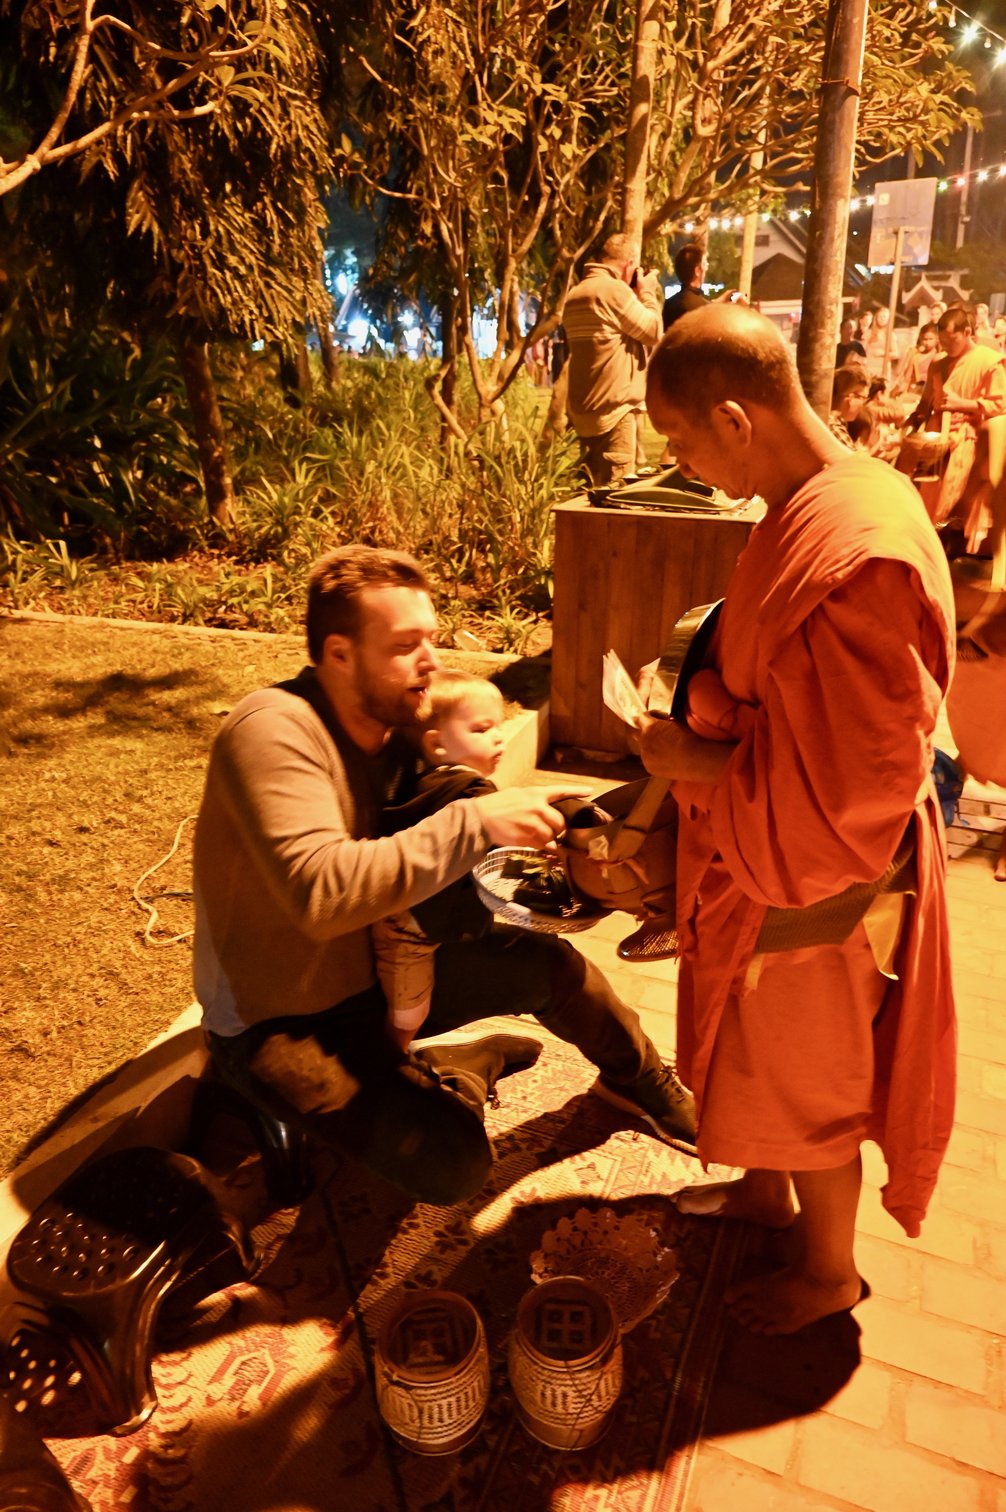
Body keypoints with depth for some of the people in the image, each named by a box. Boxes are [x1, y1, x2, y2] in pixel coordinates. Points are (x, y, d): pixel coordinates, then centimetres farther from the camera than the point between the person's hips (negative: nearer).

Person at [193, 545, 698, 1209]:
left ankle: (655, 1089, 29)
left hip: (372, 970, 7)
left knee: (551, 964, 1)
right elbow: (322, 892, -41)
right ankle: (462, 1070, 12)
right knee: (453, 1160, -24)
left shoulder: (396, 727, -3)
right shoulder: (272, 731, -28)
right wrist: (475, 823, -38)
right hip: (279, 1021, -7)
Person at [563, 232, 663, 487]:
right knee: (614, 487, -5)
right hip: (614, 408, -9)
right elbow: (653, 332, -7)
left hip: (583, 408, 9)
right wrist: (647, 292, 6)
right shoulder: (615, 289, -13)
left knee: (591, 484, 15)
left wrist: (636, 295, 21)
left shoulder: (575, 293, 14)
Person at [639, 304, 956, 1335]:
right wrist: (707, 688, 2)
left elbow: (851, 794, -30)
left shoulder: (853, 562, -33)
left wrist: (699, 765, -21)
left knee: (806, 1086, 16)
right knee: (760, 1055, 28)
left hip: (817, 886, -9)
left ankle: (828, 1271, 44)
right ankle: (764, 1192, 55)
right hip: (773, 863, 9)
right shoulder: (827, 499, -1)